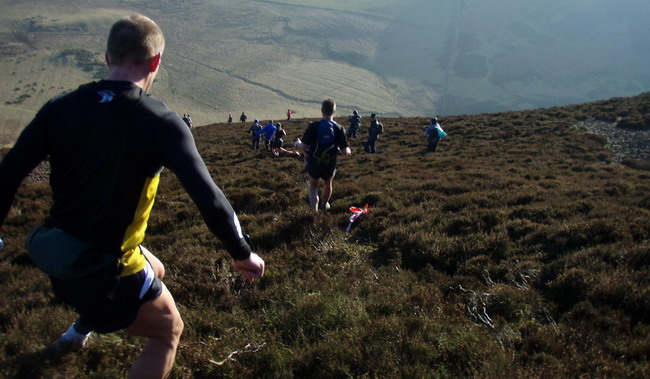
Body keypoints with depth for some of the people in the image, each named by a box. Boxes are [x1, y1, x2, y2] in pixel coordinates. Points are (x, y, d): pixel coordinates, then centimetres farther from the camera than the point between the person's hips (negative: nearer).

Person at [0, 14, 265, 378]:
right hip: (107, 269, -6)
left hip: (57, 256, 7)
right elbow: (210, 200, -25)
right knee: (169, 332, 20)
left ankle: (79, 331, 54)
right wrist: (243, 254, -10)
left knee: (156, 272, 34)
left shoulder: (61, 107, -5)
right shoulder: (162, 123, -20)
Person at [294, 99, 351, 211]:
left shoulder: (313, 126, -17)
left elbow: (304, 145, -16)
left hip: (313, 164, -1)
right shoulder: (339, 129, -13)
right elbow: (345, 151, -12)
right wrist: (349, 151, 11)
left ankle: (314, 209, 4)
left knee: (313, 187, 20)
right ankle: (324, 205, 51)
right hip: (330, 165, 1)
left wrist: (297, 143, 6)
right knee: (327, 185, 29)